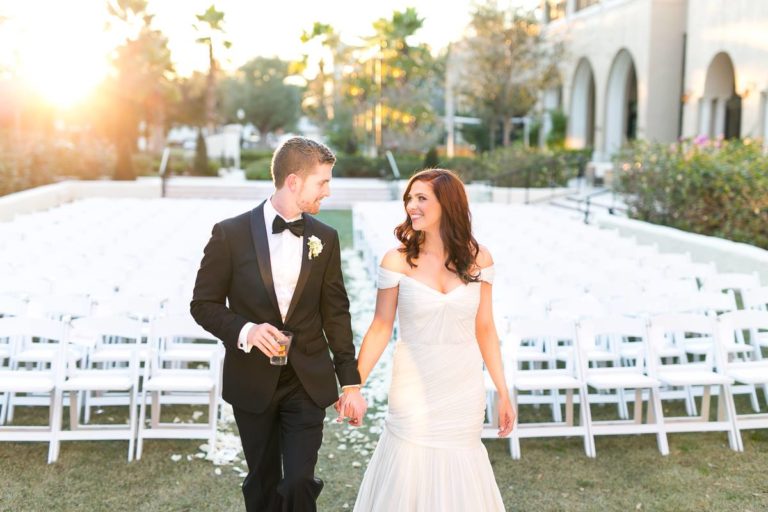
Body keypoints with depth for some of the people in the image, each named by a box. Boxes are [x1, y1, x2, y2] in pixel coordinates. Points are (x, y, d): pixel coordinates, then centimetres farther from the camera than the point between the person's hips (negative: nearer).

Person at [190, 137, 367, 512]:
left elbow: (336, 312, 5)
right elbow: (203, 304, -3)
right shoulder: (231, 234, -9)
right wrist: (245, 330, -22)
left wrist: (350, 382, 5)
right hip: (252, 382, -1)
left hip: (308, 382, 1)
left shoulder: (325, 238, 0)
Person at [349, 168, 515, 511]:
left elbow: (485, 329, 3)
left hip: (464, 390, 2)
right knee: (409, 472, 7)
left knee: (460, 474, 13)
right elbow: (380, 329, -4)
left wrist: (503, 392, 4)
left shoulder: (478, 258, -3)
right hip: (414, 389, -1)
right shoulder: (397, 261, -8)